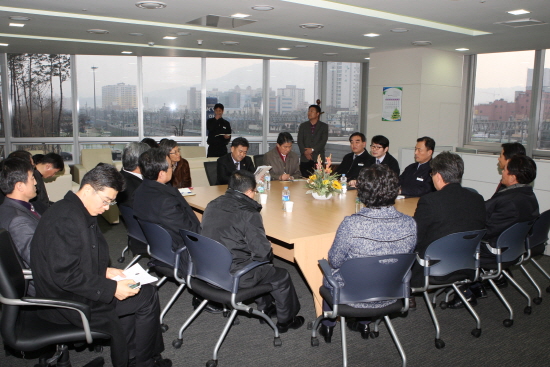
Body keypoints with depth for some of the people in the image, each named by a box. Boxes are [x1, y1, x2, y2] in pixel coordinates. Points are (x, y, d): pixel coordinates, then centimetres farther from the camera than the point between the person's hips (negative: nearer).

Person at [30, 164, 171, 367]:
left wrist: (105, 271, 4)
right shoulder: (67, 219, -26)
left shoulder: (79, 212, 7)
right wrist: (111, 288, -25)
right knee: (147, 295, -5)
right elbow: (66, 276, -29)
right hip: (67, 303, -11)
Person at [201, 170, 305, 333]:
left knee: (262, 268, 33)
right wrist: (270, 254, 5)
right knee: (282, 277, 15)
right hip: (234, 277, -8)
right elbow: (263, 253, -19)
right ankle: (285, 321, 33)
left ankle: (265, 308, 46)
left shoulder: (212, 205, 2)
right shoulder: (248, 213, -21)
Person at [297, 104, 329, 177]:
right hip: (305, 159, 2)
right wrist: (305, 152, -9)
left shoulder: (324, 126, 9)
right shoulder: (303, 125, 15)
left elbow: (323, 141, -2)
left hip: (318, 159, -2)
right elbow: (300, 141, 6)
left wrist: (312, 149, -13)